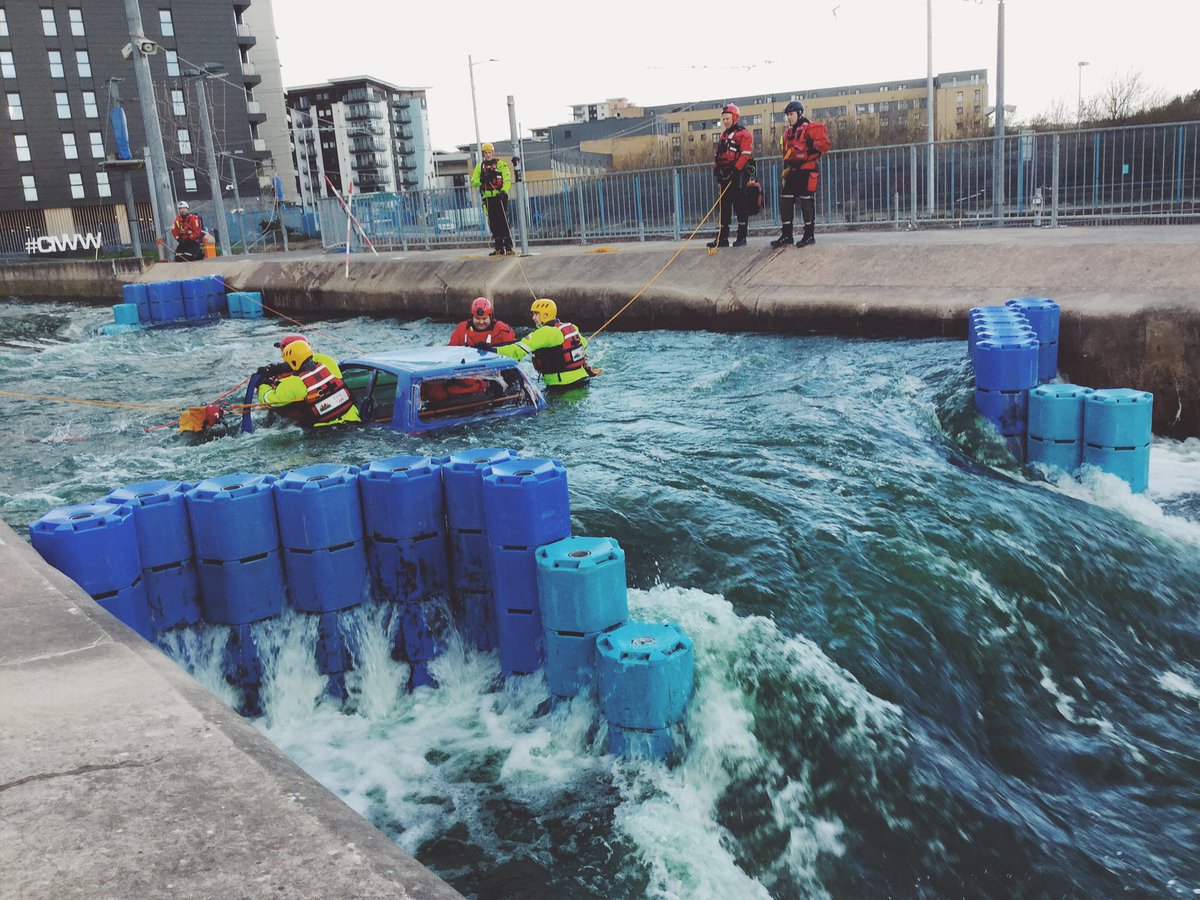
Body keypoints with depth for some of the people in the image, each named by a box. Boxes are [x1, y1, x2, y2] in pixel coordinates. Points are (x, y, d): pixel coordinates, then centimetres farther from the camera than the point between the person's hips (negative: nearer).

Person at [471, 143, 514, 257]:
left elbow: (507, 180, -4)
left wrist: (504, 191, -21)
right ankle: (499, 248, 7)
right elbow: (473, 182, 9)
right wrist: (481, 180, -13)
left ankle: (509, 247, -8)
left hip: (500, 197, -4)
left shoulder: (501, 165, 5)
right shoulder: (480, 167, 16)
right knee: (493, 223, 3)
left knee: (504, 221, -9)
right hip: (488, 198, 4)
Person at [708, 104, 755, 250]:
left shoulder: (744, 134, -4)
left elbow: (745, 154, -14)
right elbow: (717, 155, 23)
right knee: (724, 206, 5)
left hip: (739, 174, -8)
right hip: (726, 175, 8)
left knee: (740, 206, -5)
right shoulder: (723, 136, 21)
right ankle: (722, 237, 6)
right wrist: (717, 171, 10)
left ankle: (742, 237, -1)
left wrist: (736, 170, -21)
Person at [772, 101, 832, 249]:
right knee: (786, 200, 2)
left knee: (807, 201, -5)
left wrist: (811, 146, -24)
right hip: (793, 171, 7)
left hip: (808, 170, -7)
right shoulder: (788, 133, 19)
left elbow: (824, 145, -12)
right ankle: (786, 235, 7)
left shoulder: (811, 128, -5)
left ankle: (809, 235, 2)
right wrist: (786, 168, 20)